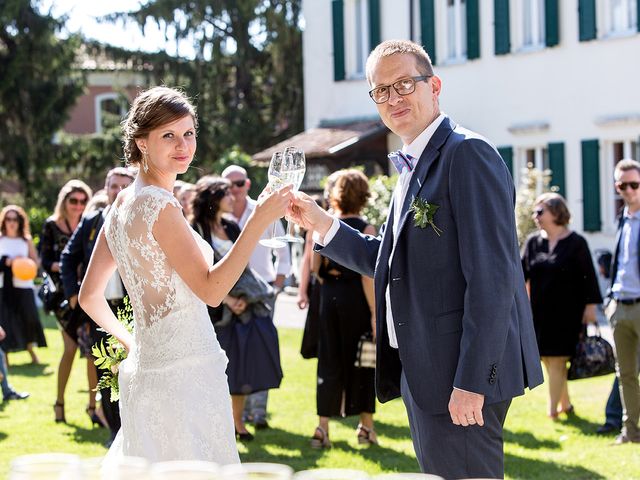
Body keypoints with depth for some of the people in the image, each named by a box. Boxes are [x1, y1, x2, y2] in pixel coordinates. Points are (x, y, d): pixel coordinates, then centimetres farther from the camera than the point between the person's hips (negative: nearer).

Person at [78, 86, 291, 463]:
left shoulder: (122, 203, 11)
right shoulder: (159, 205, -15)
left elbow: (89, 297, 16)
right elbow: (211, 289, -17)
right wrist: (260, 220, -20)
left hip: (144, 371, 9)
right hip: (183, 373, -9)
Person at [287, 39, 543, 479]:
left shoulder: (467, 154, -15)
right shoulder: (413, 166, 16)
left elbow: (492, 277, -21)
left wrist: (471, 381, -23)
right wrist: (321, 224, 8)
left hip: (463, 375, -10)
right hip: (422, 370, 10)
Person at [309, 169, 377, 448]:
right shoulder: (365, 230, -11)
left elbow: (314, 267, 3)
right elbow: (367, 276, -14)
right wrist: (374, 313, -11)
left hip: (329, 296, 3)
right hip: (356, 299, -3)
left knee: (329, 361, 9)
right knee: (360, 361, 9)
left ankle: (323, 427, 5)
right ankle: (366, 426, 18)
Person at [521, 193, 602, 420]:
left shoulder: (576, 242, -4)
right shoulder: (533, 242, 8)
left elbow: (588, 276, -3)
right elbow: (522, 273, 6)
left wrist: (591, 306, -6)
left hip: (567, 313, -5)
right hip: (540, 312, 5)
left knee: (557, 361, -7)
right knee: (548, 361, 7)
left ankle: (553, 409, -4)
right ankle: (565, 404, 23)